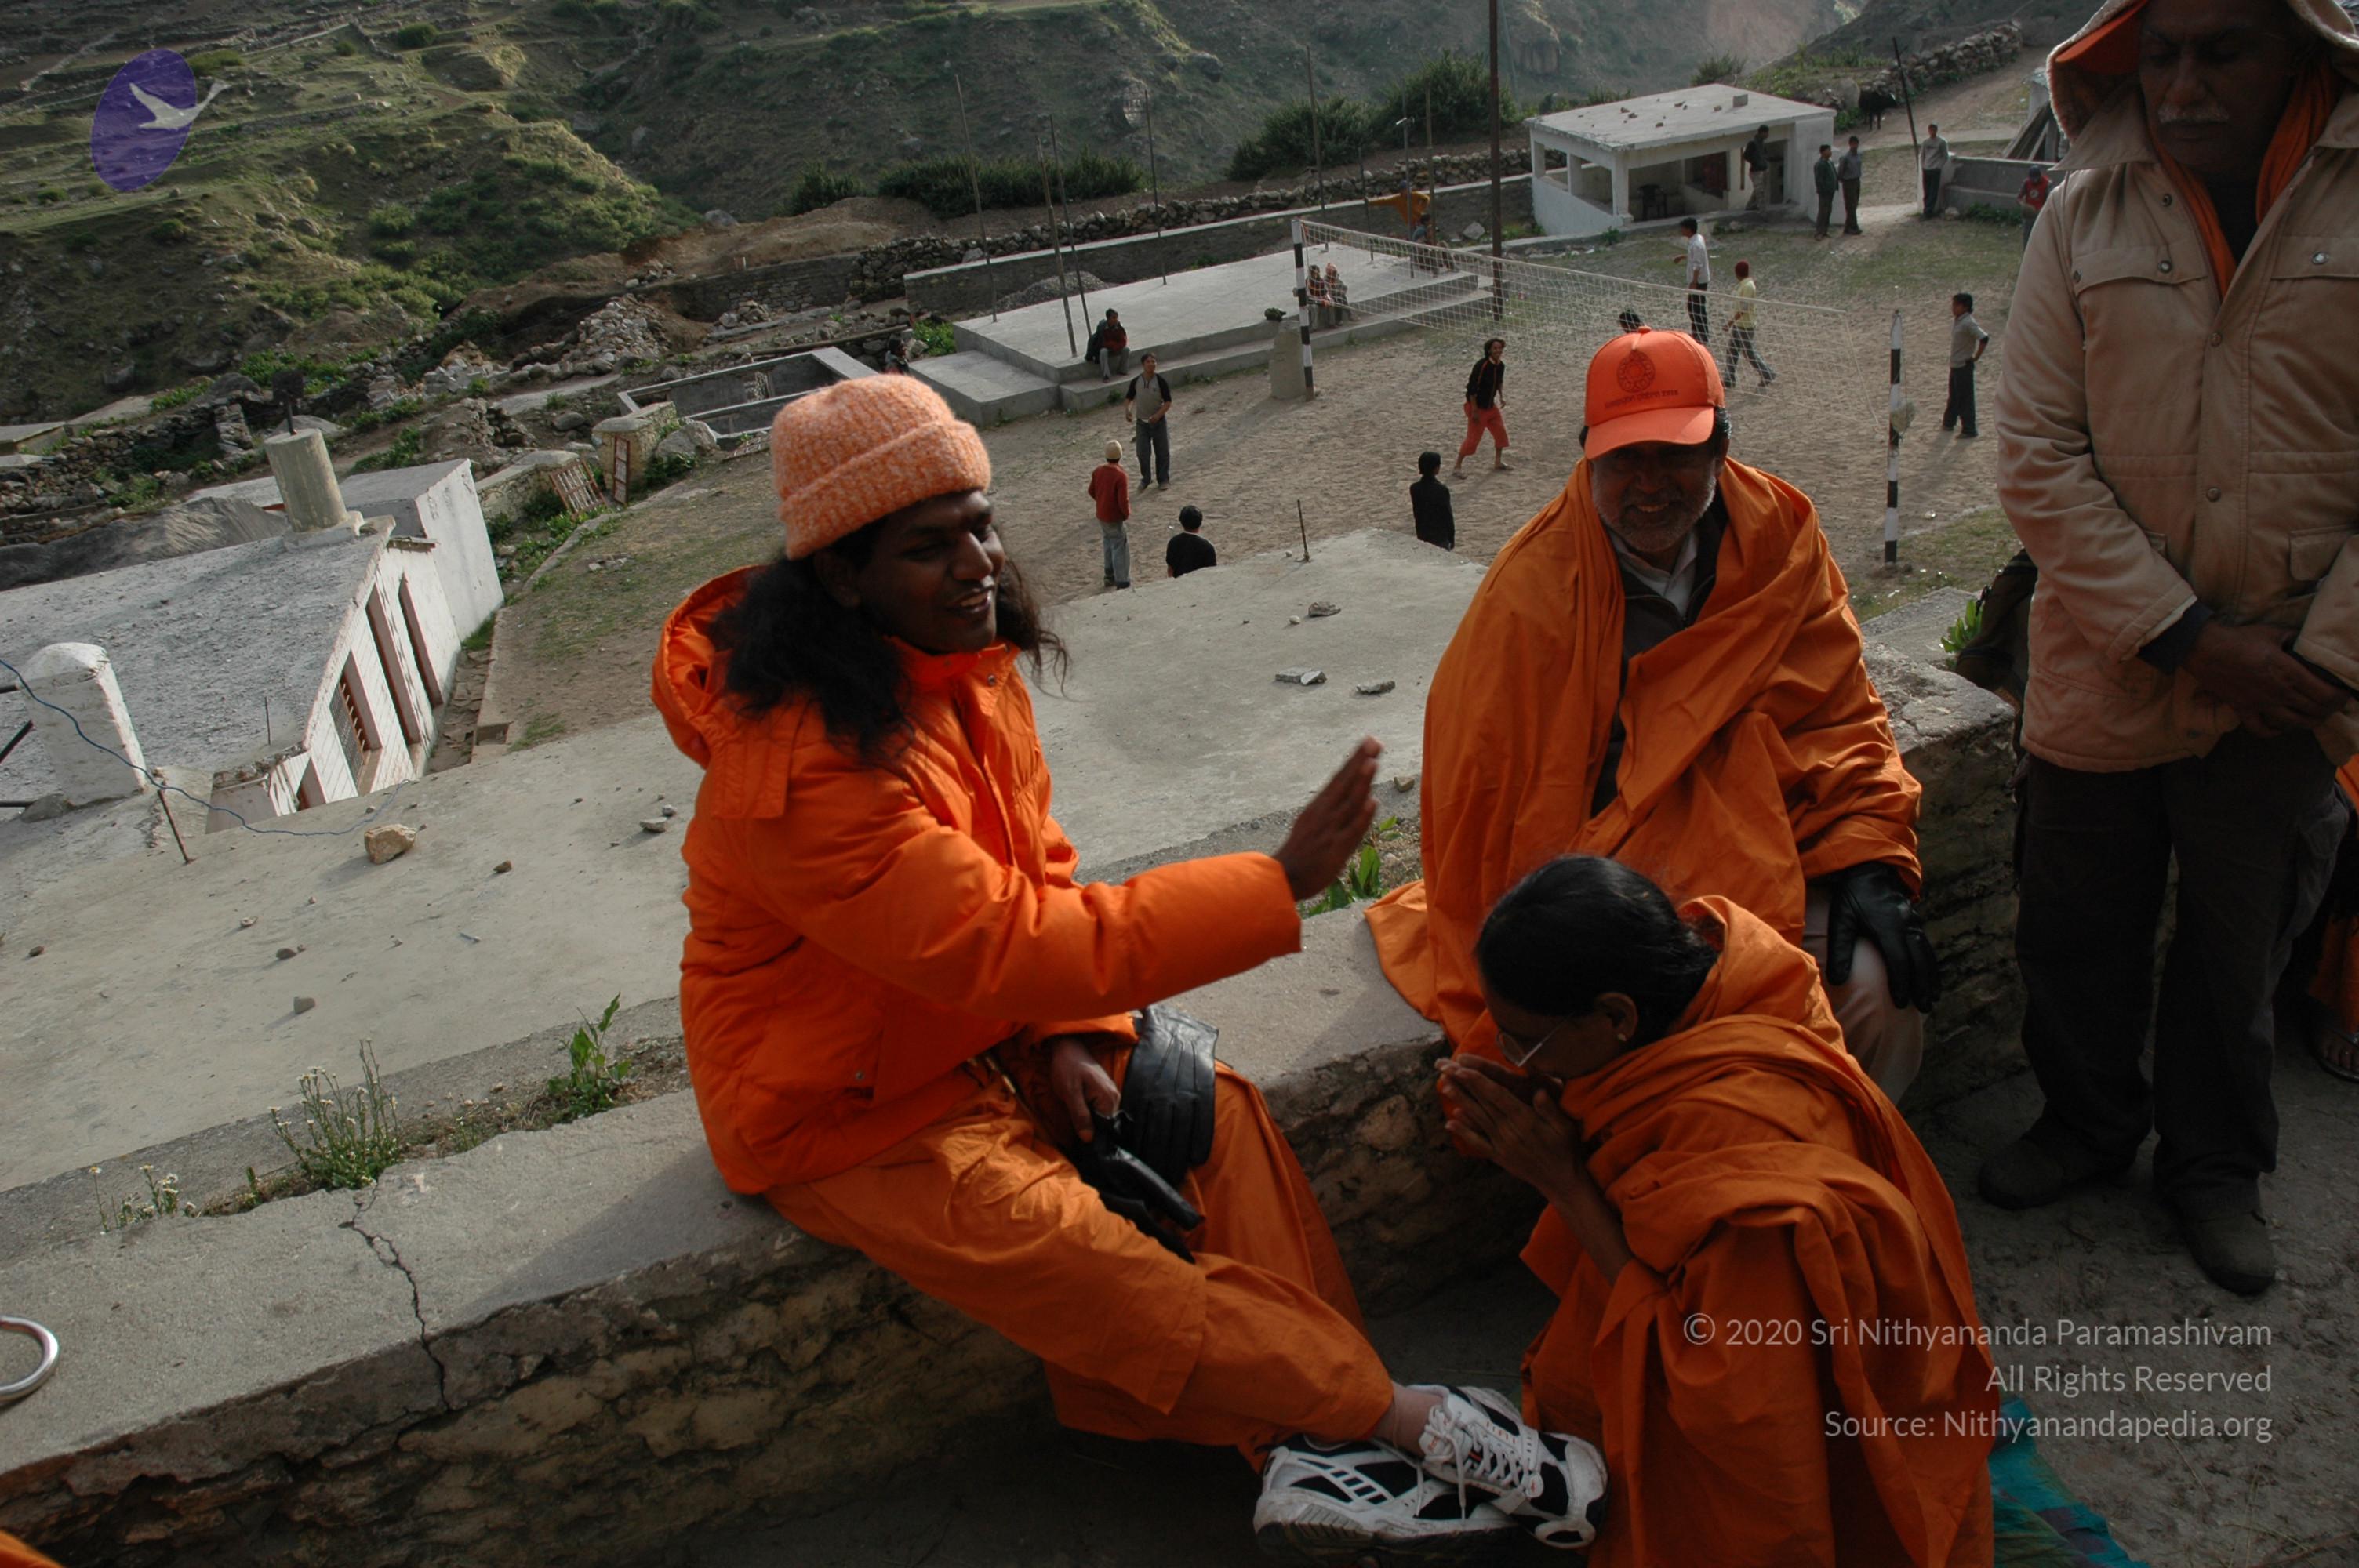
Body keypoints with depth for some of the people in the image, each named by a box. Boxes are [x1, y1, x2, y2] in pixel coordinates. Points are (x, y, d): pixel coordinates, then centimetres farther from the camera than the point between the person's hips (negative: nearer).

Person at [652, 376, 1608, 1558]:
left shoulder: (967, 662, -2)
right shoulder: (802, 764, -31)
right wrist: (1281, 882, -35)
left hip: (979, 1032, 8)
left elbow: (1031, 868, 5)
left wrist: (1072, 1037, -12)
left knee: (1212, 1108, -7)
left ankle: (1317, 1443, -11)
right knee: (1086, 1260, -22)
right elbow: (1002, 941, -35)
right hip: (844, 1108, -8)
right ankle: (1397, 1423, -12)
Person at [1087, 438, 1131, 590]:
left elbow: (1092, 491, 7)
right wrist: (1127, 514, -7)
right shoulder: (1121, 476, -26)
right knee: (1120, 549, 2)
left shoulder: (1097, 471, -5)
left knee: (1108, 544, 24)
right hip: (1116, 518, -7)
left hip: (1101, 515, 7)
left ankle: (1110, 576, 36)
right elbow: (1123, 501, -26)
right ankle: (1123, 584, 6)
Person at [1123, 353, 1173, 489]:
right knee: (1143, 453, -1)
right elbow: (1128, 398, 7)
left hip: (1159, 422, -1)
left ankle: (1163, 479, 22)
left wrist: (1158, 415, -26)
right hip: (1142, 422, 1)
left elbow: (1168, 402, -11)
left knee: (1162, 452, 6)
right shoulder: (1136, 382, -5)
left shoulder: (1161, 382, -12)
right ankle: (1145, 478, 19)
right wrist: (1127, 410, -14)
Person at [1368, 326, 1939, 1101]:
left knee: (1878, 993, -16)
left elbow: (1838, 713, 6)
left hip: (1759, 856, 4)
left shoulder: (1778, 536, 0)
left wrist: (1869, 861, -7)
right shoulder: (1533, 589, -14)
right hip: (1604, 867, -4)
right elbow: (1479, 785, -11)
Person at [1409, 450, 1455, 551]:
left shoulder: (1414, 488, -7)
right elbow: (1448, 515, -13)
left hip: (1422, 534, 5)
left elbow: (1415, 512, 4)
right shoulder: (1442, 490, -20)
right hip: (1440, 535, -5)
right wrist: (1452, 538, -2)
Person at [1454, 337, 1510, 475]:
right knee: (1473, 439, -5)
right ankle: (1457, 466, 8)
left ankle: (1498, 462, 32)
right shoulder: (1481, 365, -24)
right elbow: (1472, 388, -24)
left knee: (1501, 433, 12)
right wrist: (1474, 410, -23)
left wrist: (1501, 397, 11)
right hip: (1477, 407, -8)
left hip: (1491, 406, 8)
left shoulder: (1501, 365, -1)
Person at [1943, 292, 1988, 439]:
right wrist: (1953, 358, 15)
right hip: (1954, 365, 9)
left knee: (1965, 399, -3)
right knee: (1954, 397, 22)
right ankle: (1949, 422, 37)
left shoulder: (1968, 323, -21)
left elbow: (1984, 338, -27)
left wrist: (1976, 357, -18)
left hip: (1964, 366, -9)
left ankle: (1969, 430, 3)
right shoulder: (1954, 321, 7)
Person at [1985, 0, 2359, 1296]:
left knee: (2240, 949, 16)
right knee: (2075, 929, 16)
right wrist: (2184, 635, -13)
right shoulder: (2084, 217, -3)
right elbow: (2036, 457, -8)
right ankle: (2090, 1119, 42)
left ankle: (2214, 1164, 40)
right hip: (2103, 671, 1)